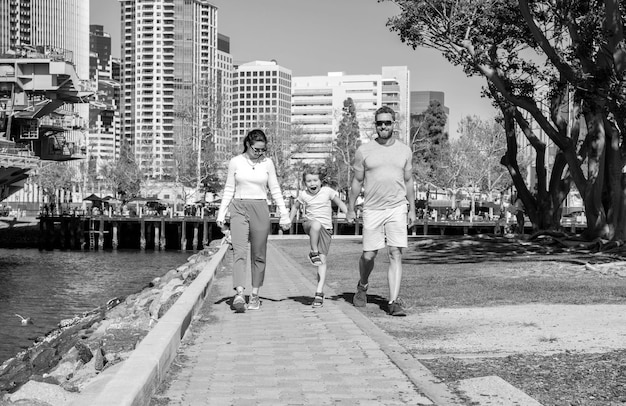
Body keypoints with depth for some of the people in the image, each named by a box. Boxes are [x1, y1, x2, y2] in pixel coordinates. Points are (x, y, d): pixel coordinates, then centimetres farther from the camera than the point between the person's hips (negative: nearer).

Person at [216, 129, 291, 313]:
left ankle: (255, 295, 13)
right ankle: (239, 294, -25)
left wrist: (284, 214, 3)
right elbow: (229, 190, 10)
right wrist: (221, 214, 6)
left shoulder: (267, 163, 5)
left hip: (260, 209, 1)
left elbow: (275, 190, 9)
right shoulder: (235, 162, 4)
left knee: (258, 255, 4)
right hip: (239, 208, -1)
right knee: (239, 251, -15)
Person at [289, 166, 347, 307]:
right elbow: (295, 207, 20)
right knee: (316, 225, -40)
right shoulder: (303, 195, 3)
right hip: (309, 224, 0)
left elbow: (340, 203, 6)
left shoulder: (327, 191, -1)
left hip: (325, 228, 0)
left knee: (323, 260, -8)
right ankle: (313, 253, -21)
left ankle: (319, 292, -5)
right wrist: (289, 221, 16)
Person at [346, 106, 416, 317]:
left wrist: (412, 209, 10)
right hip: (372, 210, -1)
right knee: (368, 255, 3)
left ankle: (393, 302, -7)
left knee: (396, 254, -8)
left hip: (397, 209, 1)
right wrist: (350, 209, 7)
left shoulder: (404, 151, 8)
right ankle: (362, 286, 34)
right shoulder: (364, 151, 2)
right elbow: (357, 181, 7)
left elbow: (408, 181, 14)